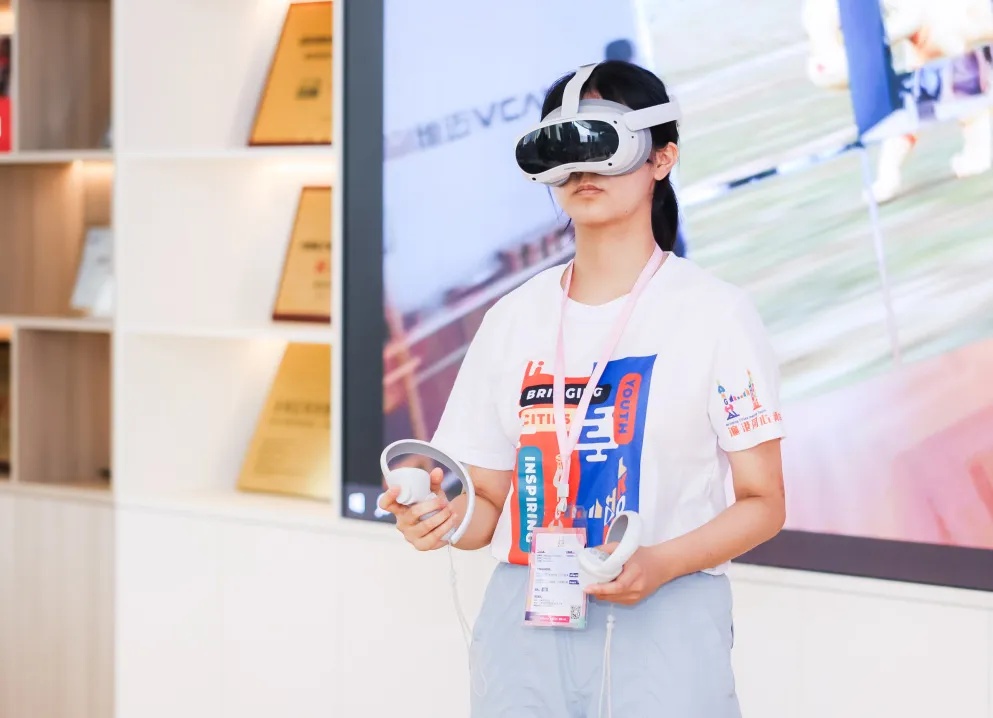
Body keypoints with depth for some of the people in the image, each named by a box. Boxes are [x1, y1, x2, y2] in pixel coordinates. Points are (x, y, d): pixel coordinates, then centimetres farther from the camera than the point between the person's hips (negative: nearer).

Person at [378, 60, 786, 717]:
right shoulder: (512, 319, 7)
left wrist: (661, 564, -19)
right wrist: (449, 516, -12)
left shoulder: (715, 312, -4)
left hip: (664, 618, -3)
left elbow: (763, 504, -3)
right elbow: (493, 503, 10)